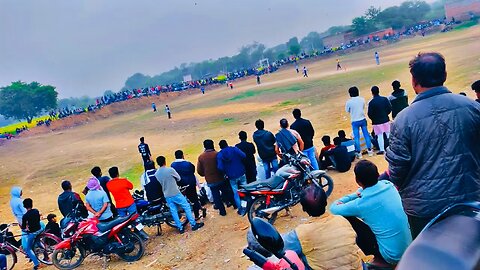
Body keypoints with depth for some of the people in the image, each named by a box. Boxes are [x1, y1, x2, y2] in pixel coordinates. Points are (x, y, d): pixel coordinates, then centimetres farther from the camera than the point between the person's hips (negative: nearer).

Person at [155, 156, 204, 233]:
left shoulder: (156, 174, 0)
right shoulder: (170, 170, -15)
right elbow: (179, 178, -2)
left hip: (167, 196, 5)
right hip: (175, 194, -5)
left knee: (173, 212, 11)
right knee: (187, 207, 4)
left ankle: (180, 228, 16)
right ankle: (193, 224, 6)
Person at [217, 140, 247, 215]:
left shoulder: (219, 154, -6)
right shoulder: (234, 149, -5)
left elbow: (220, 167, -15)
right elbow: (243, 156, -15)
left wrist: (225, 173, 3)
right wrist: (240, 162, 5)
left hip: (231, 177, -1)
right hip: (241, 173, 1)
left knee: (236, 193, 12)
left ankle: (240, 210, 18)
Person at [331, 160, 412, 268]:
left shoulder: (360, 204, -23)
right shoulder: (388, 184, -7)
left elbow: (333, 208, -4)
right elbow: (365, 188, 16)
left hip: (393, 256, -6)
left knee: (347, 217, -2)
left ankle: (380, 259, 14)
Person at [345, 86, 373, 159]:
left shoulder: (349, 102, -14)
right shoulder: (362, 99, -4)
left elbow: (347, 110, 0)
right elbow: (363, 107, 11)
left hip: (355, 121, -3)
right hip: (362, 119, 3)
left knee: (356, 137, 5)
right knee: (366, 135, 11)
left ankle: (359, 153, 10)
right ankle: (370, 150, 17)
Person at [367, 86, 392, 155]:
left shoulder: (371, 102, -16)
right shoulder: (385, 99, -6)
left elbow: (369, 114, -13)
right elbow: (390, 108, -2)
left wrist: (373, 119, 6)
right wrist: (385, 114, 14)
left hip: (377, 122, -3)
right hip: (386, 120, 3)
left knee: (380, 136, 5)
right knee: (388, 134, 17)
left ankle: (382, 149, 9)